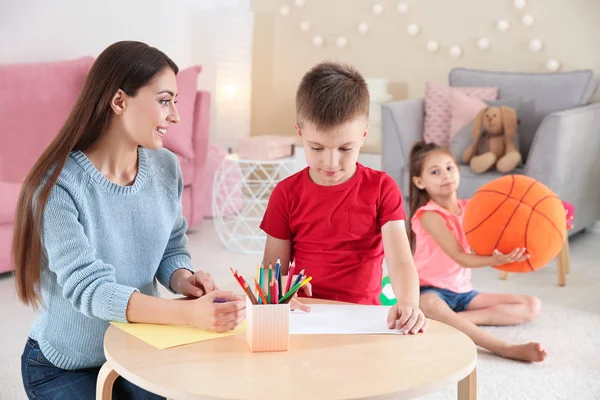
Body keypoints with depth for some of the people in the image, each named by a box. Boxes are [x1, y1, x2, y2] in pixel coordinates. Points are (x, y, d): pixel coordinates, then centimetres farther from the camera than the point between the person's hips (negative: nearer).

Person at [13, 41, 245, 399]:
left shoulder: (165, 167, -5)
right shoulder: (57, 184, -21)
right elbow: (87, 289, -29)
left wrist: (183, 280, -18)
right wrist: (188, 313, -41)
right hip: (65, 366, -4)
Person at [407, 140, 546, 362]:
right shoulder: (429, 215, -14)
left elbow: (490, 244, -8)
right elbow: (461, 258, -24)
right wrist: (495, 260, -41)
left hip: (463, 292, 7)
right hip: (432, 291, -7)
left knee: (531, 306, -2)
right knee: (430, 306, -43)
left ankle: (453, 319, -20)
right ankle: (505, 348, -47)